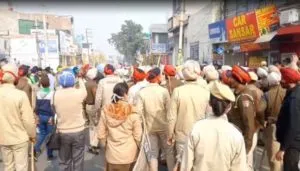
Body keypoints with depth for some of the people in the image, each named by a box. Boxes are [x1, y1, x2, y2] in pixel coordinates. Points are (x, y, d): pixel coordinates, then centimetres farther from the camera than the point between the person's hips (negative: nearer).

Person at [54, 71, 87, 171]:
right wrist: (80, 78, 26)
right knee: (78, 161, 12)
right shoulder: (79, 93, -15)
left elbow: (54, 109, 4)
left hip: (62, 132, 2)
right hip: (78, 132, -2)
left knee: (64, 161, 17)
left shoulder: (56, 94, -10)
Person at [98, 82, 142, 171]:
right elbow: (138, 135, -11)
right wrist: (140, 149, 7)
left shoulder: (106, 110, -8)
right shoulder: (132, 112, -15)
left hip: (112, 154, 2)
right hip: (129, 155, -2)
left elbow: (101, 134, -1)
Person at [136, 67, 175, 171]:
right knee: (169, 151, 18)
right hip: (163, 126, -1)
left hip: (149, 127, 2)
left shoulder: (141, 92, -10)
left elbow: (139, 111, -9)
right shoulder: (164, 91, -15)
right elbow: (169, 109, -13)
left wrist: (143, 124, 5)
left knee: (153, 153, 13)